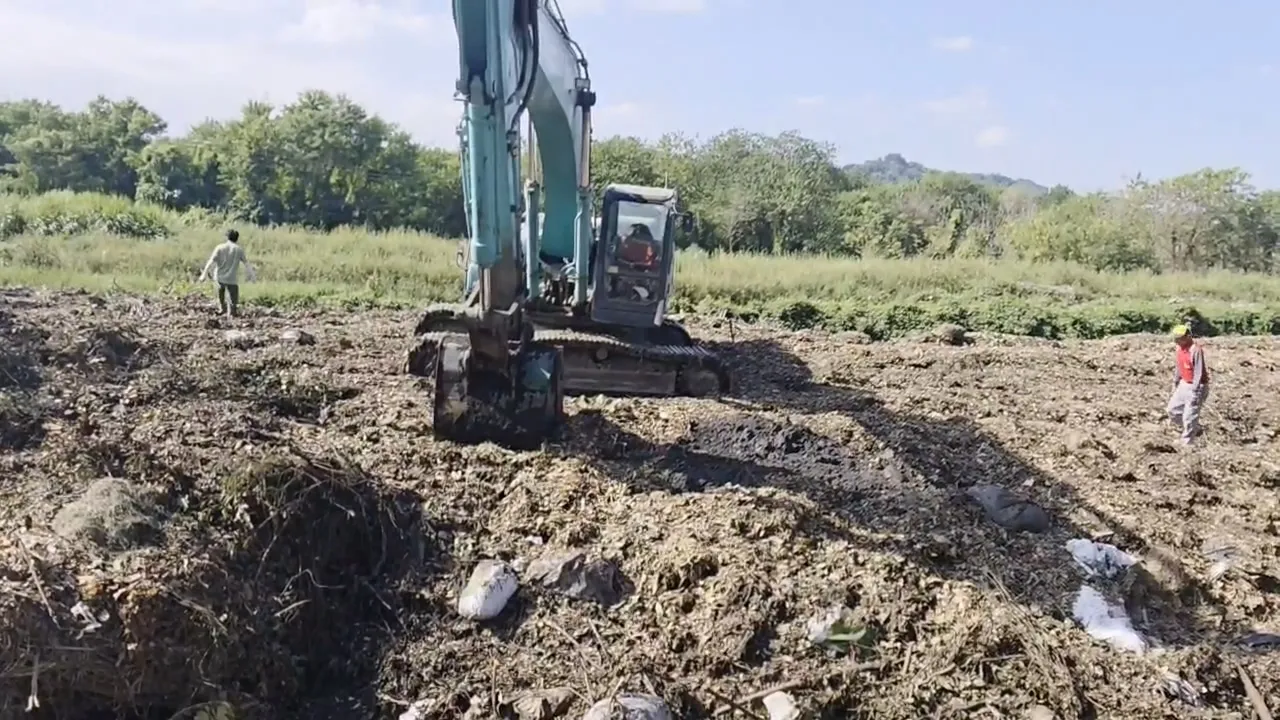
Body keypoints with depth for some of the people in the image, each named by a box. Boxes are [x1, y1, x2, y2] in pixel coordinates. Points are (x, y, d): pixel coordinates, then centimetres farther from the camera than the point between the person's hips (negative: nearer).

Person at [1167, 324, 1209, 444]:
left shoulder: (1196, 350, -23)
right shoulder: (1179, 348, 3)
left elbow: (1199, 372, -24)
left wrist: (1194, 392, -25)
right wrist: (1175, 383, 20)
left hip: (1196, 386, -9)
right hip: (1184, 384, 9)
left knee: (1189, 417, -5)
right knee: (1173, 409, 16)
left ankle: (1187, 443, 6)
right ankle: (1194, 429, 33)